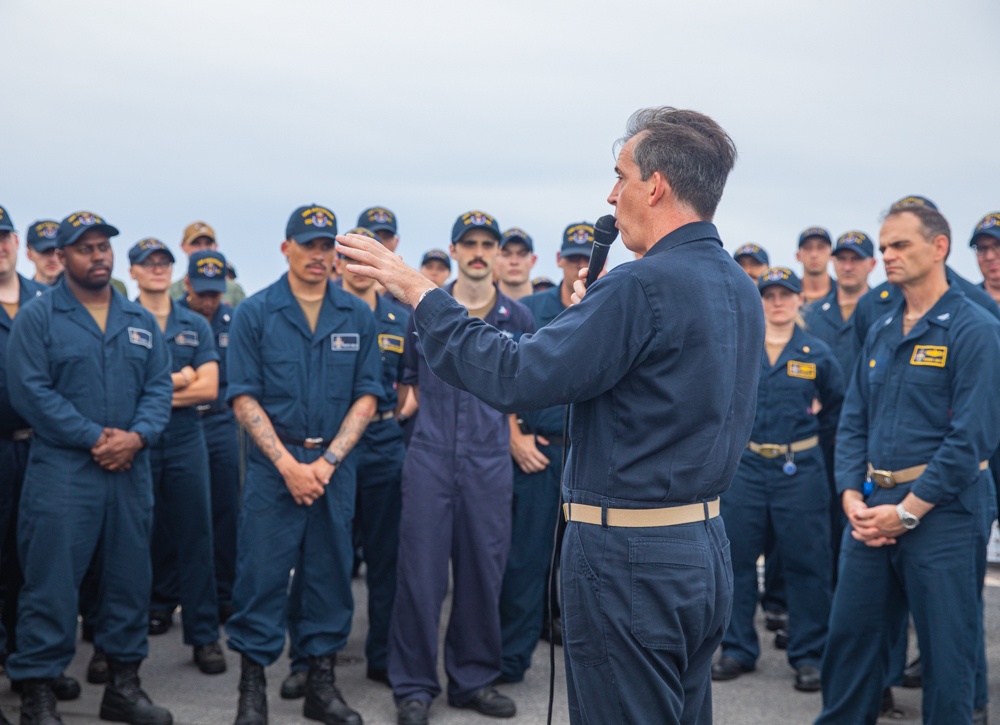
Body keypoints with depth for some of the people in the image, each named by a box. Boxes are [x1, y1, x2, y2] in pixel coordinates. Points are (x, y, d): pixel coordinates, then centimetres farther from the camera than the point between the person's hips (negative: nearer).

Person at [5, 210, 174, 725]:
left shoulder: (140, 320, 13)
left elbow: (159, 386, 7)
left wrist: (136, 436, -12)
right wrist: (94, 437, -16)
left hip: (130, 472, 5)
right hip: (61, 471, -5)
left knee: (129, 579, 11)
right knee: (51, 582, -4)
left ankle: (123, 683, 23)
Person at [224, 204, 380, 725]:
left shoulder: (358, 316, 6)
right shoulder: (254, 313, 1)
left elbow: (366, 397, 4)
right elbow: (244, 397, -3)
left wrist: (327, 461, -7)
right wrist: (289, 464, -11)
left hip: (336, 463, 2)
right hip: (273, 462, -2)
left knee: (330, 572, 7)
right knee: (261, 573, -1)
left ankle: (321, 681, 18)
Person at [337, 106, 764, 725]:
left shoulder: (643, 286, -20)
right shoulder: (742, 290, 9)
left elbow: (516, 377, -22)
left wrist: (422, 294, -13)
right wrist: (598, 315, 16)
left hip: (632, 558, -9)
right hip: (707, 546, 9)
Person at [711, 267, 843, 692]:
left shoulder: (817, 354, 2)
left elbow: (838, 406, 15)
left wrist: (813, 437, 9)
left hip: (800, 470, -1)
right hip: (746, 468, 1)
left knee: (805, 564, 2)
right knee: (736, 559, 5)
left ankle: (808, 656, 12)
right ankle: (738, 650, 18)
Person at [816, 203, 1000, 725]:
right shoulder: (880, 333, 13)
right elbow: (852, 422, 14)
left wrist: (907, 511, -15)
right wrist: (852, 499, -1)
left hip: (941, 512, -6)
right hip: (873, 508, 6)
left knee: (946, 655, 4)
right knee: (850, 635, 11)